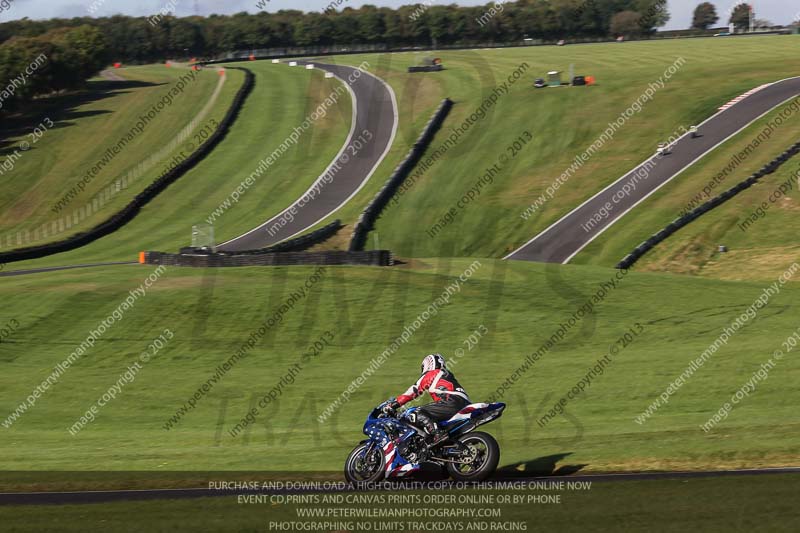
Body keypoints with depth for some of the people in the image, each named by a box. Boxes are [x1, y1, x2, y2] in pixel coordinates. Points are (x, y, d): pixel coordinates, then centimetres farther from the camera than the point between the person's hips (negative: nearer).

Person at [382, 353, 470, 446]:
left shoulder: (430, 375, 9)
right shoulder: (446, 374, 33)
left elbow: (413, 391, 4)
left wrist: (395, 403, 6)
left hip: (451, 402, -9)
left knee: (416, 415, -15)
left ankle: (438, 434, -33)